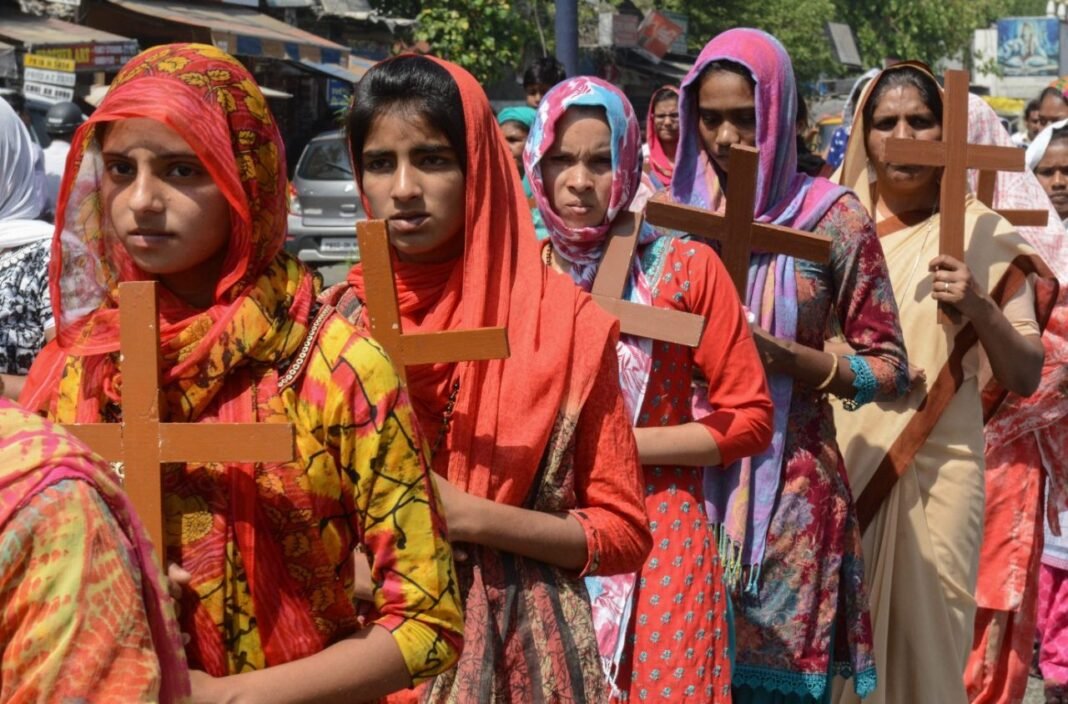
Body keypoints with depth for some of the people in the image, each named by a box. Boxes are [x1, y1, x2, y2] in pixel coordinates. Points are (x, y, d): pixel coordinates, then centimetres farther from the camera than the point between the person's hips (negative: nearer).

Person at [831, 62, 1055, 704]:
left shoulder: (984, 236, 0)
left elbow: (1025, 377, -2)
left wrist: (978, 306, -17)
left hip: (936, 472, -1)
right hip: (833, 465, 2)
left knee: (924, 641, 3)